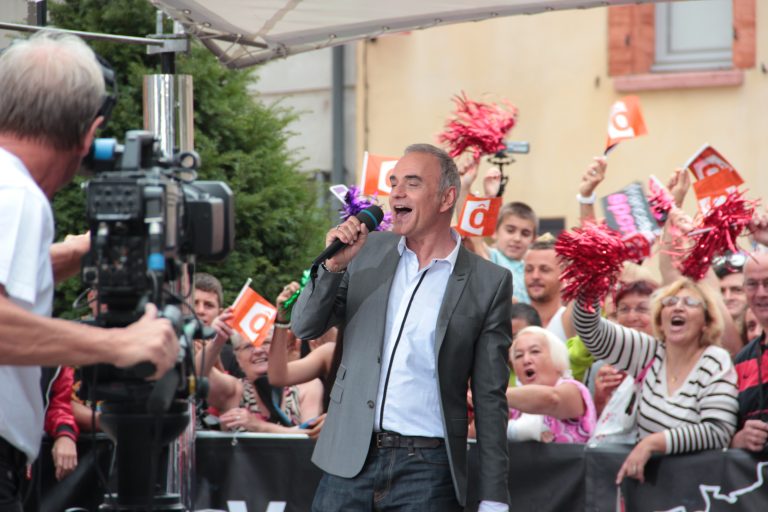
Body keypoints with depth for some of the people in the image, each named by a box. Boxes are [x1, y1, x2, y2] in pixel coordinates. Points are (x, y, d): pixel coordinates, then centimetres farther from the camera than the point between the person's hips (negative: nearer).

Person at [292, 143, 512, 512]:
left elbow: (490, 398, 1)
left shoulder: (488, 283, -1)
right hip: (349, 462, 3)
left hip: (427, 469, -3)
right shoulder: (367, 252, 8)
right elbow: (304, 328, 6)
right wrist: (333, 265, -12)